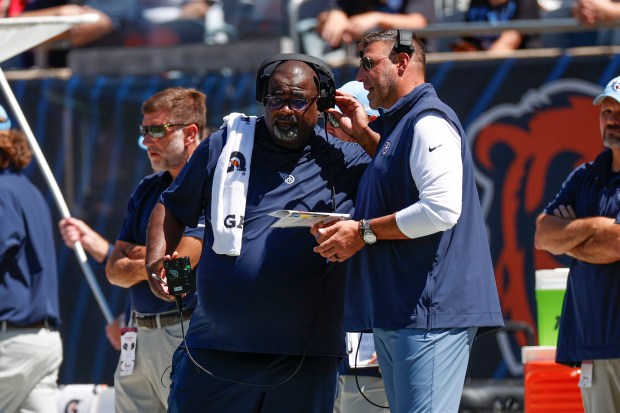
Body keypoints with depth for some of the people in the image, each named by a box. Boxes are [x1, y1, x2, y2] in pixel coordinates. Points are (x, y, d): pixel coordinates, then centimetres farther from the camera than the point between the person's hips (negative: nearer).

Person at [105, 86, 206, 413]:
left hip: (188, 335, -8)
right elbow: (115, 270, 13)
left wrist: (139, 256, 2)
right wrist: (152, 265, -8)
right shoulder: (147, 189, 17)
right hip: (141, 336, 8)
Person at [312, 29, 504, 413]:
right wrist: (364, 135, 27)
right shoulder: (400, 125, 21)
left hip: (428, 310, -11)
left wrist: (364, 231, -13)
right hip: (397, 310, 11)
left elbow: (441, 208, -23)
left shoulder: (429, 122, -11)